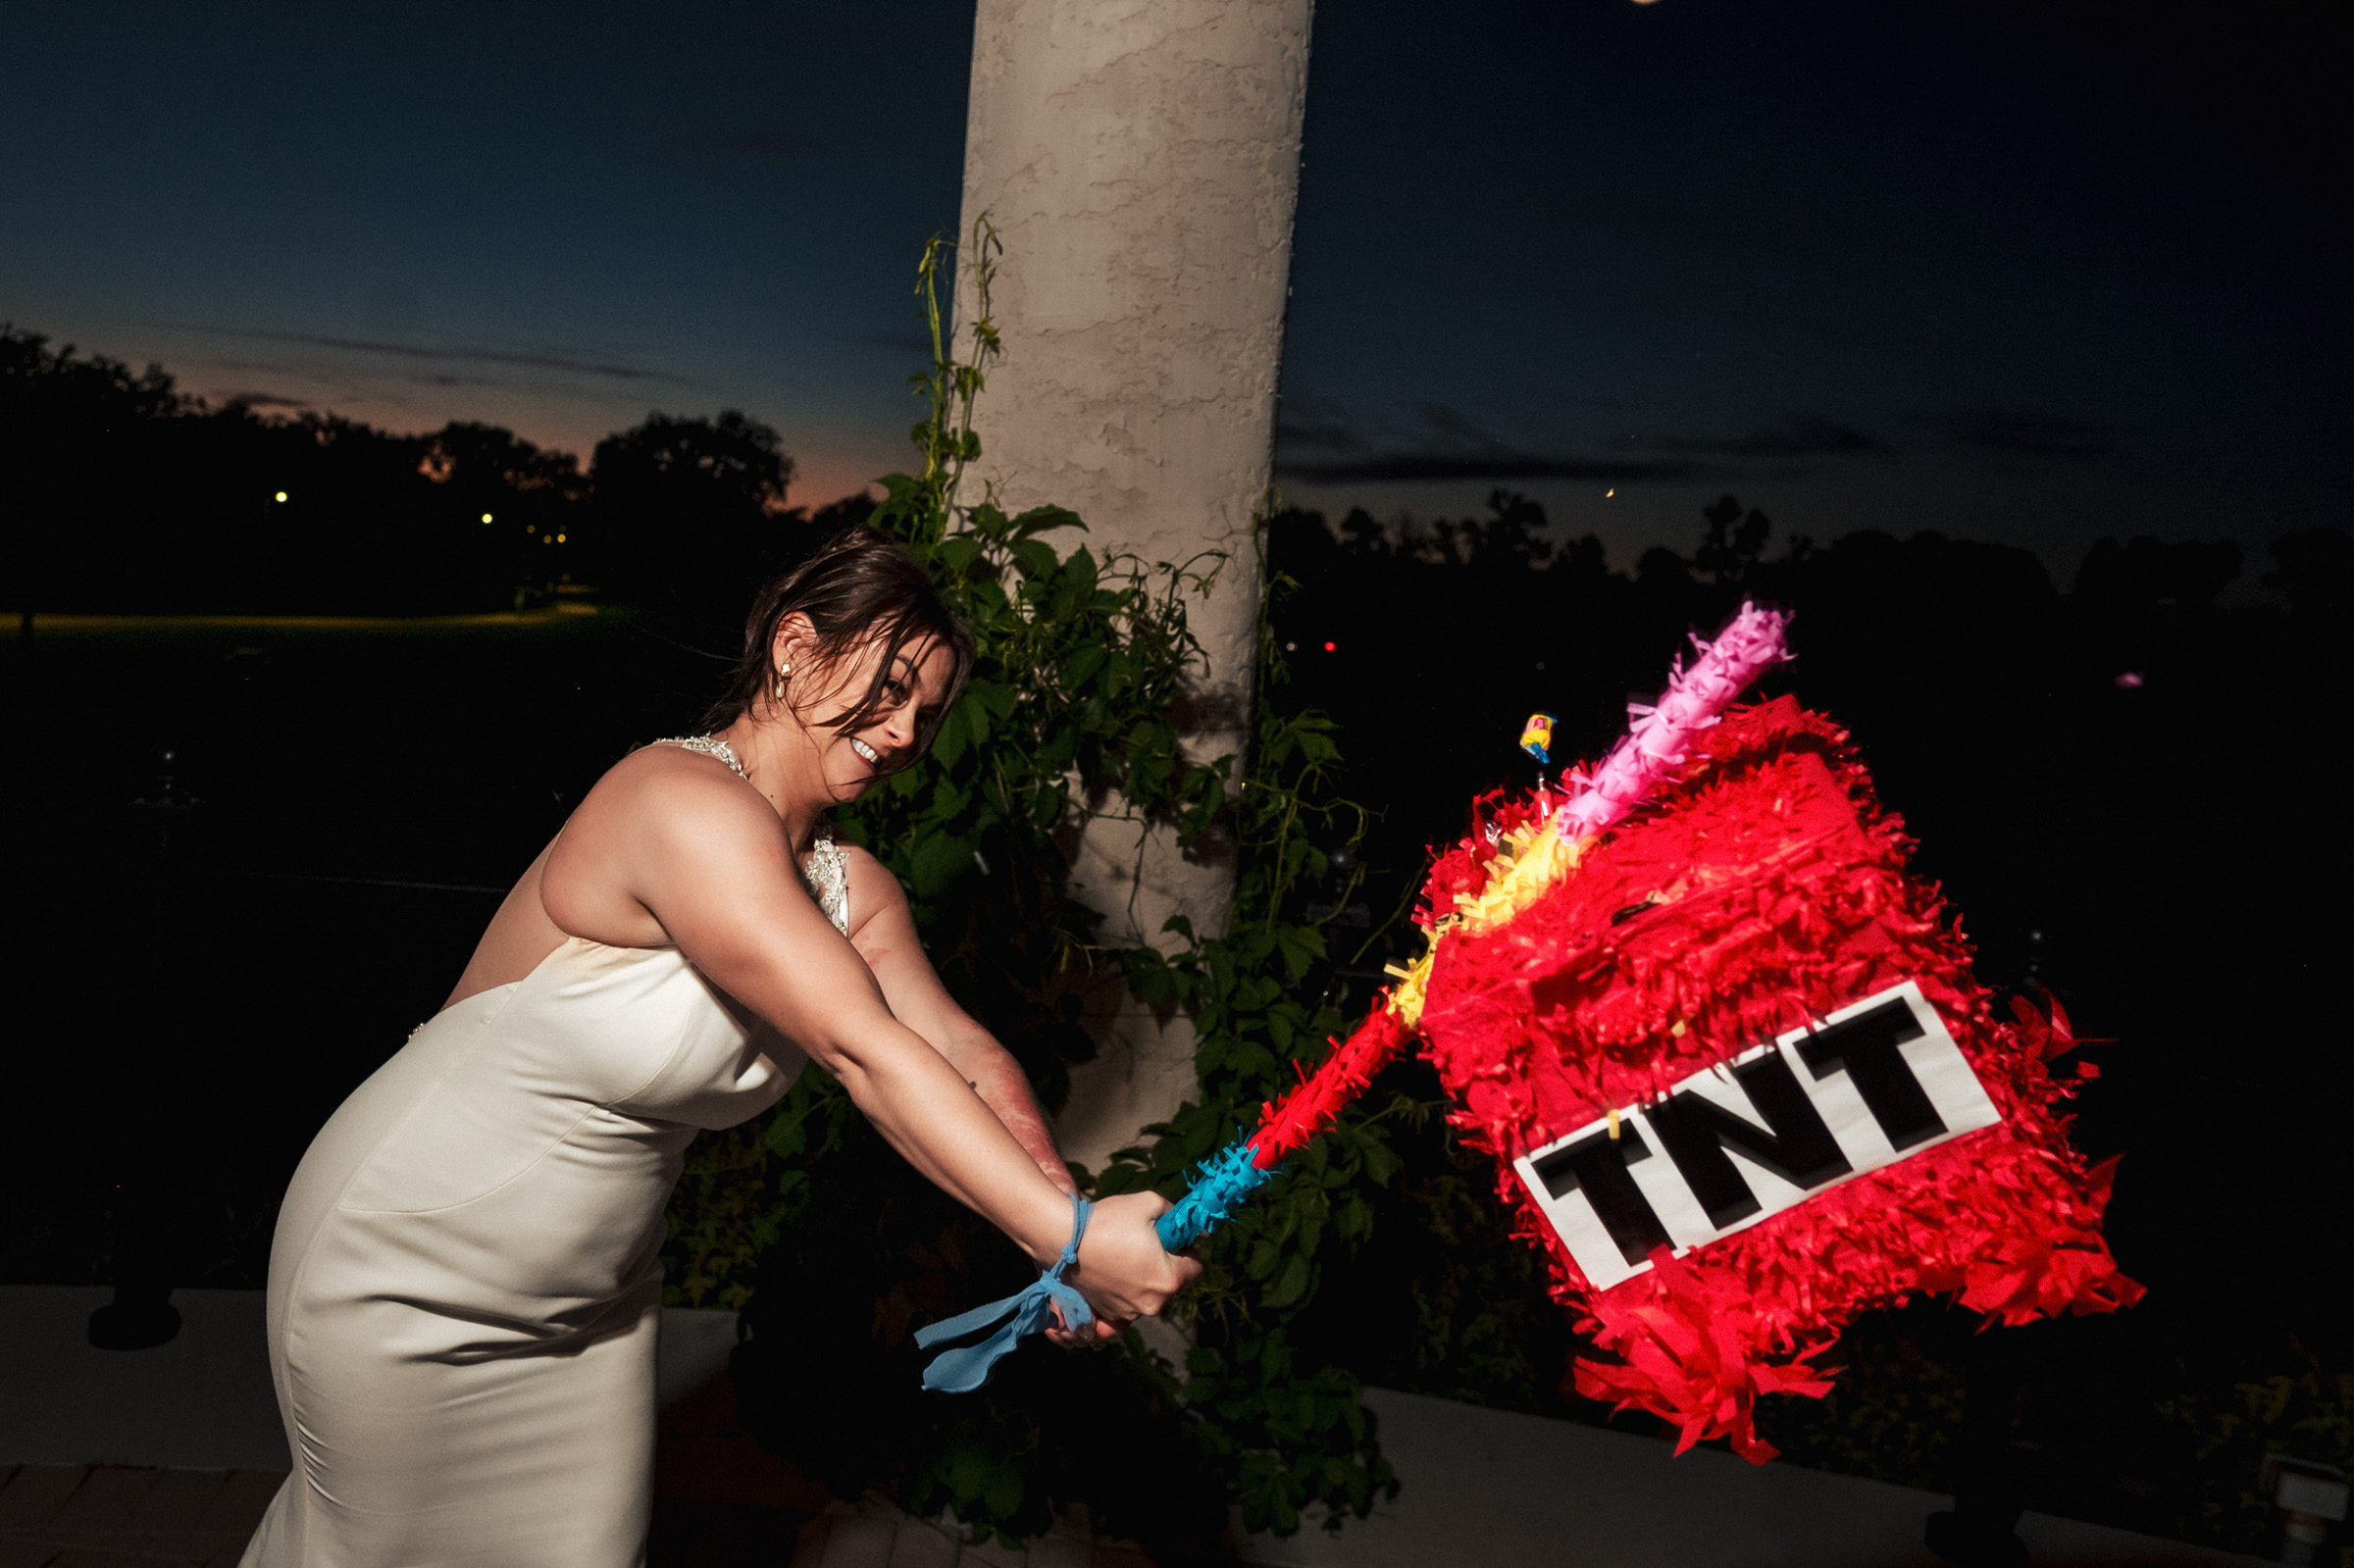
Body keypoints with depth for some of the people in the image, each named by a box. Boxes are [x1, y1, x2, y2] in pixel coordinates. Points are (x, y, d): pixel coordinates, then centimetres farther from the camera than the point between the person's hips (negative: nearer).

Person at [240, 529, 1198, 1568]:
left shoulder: (850, 888, -1)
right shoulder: (687, 805, -30)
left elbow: (959, 1050, -11)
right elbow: (868, 1056, -35)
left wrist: (1054, 1209, -30)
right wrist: (1069, 1235, -35)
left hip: (592, 1288, 8)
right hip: (409, 1277, -8)